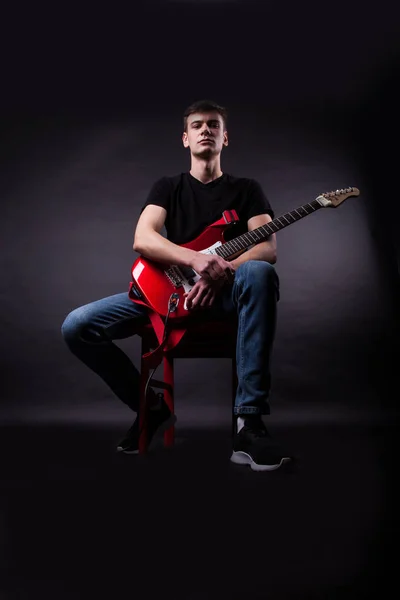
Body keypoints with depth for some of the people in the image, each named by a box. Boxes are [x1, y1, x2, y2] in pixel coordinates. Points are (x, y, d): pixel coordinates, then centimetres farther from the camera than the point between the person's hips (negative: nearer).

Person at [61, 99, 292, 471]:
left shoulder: (247, 189, 13)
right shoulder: (168, 186, 14)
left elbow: (267, 248, -4)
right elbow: (142, 240, -6)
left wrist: (223, 271, -25)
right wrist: (198, 260, -25)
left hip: (224, 293, -1)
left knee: (259, 274, -39)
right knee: (77, 327, -17)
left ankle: (249, 420, -37)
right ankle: (151, 407, 4)